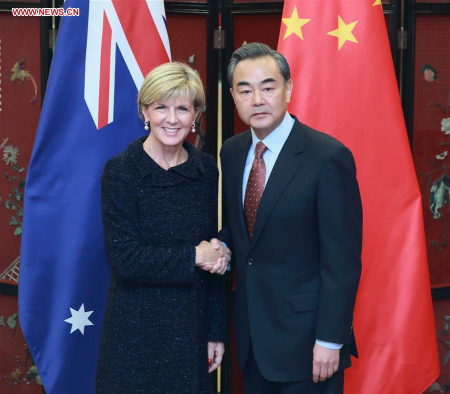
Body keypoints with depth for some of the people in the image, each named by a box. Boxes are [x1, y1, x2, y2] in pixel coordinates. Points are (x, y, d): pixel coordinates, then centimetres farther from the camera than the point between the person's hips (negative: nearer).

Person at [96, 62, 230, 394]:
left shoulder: (206, 170, 3)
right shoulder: (121, 171, -9)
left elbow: (213, 257, 8)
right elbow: (124, 258, -16)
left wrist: (216, 331, 8)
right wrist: (193, 256, -12)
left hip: (191, 326, 4)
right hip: (137, 328, -4)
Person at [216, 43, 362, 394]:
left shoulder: (328, 157, -17)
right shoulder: (231, 152, 4)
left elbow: (342, 259, -16)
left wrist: (330, 339, -16)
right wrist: (223, 244, -3)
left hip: (305, 336, -6)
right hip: (251, 330, 6)